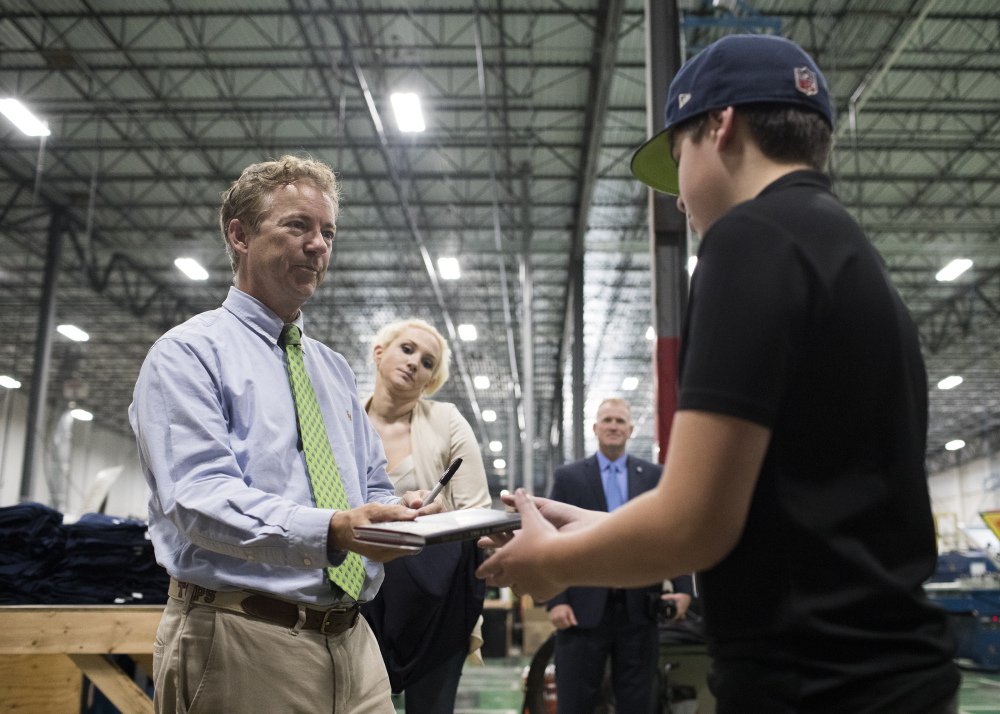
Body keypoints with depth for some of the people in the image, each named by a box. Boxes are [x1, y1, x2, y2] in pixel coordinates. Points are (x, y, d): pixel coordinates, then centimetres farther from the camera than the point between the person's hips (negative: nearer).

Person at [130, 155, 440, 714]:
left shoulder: (335, 369, 18)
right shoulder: (189, 353, -4)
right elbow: (198, 496, -18)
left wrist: (397, 513, -6)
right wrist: (334, 531, -32)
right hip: (242, 647, -6)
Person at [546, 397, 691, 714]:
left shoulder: (654, 476, 8)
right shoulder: (567, 476, 5)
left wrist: (683, 587, -7)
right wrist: (555, 601, -7)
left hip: (639, 607, 1)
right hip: (584, 607, -1)